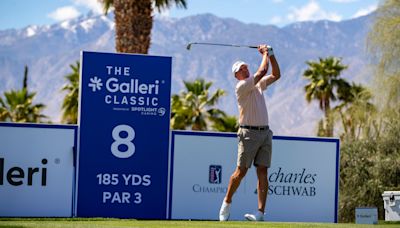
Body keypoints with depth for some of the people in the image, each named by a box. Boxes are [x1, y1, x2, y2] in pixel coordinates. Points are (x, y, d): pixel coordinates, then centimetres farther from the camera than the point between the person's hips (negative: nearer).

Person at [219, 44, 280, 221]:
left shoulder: (258, 84, 17)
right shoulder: (241, 86, -6)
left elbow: (276, 75, 18)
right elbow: (262, 71, -14)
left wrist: (271, 55, 10)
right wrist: (265, 54, 0)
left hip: (265, 132, 6)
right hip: (249, 133, -6)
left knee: (263, 172, -3)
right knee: (241, 172, -4)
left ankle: (261, 212, -8)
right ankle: (227, 203, 15)